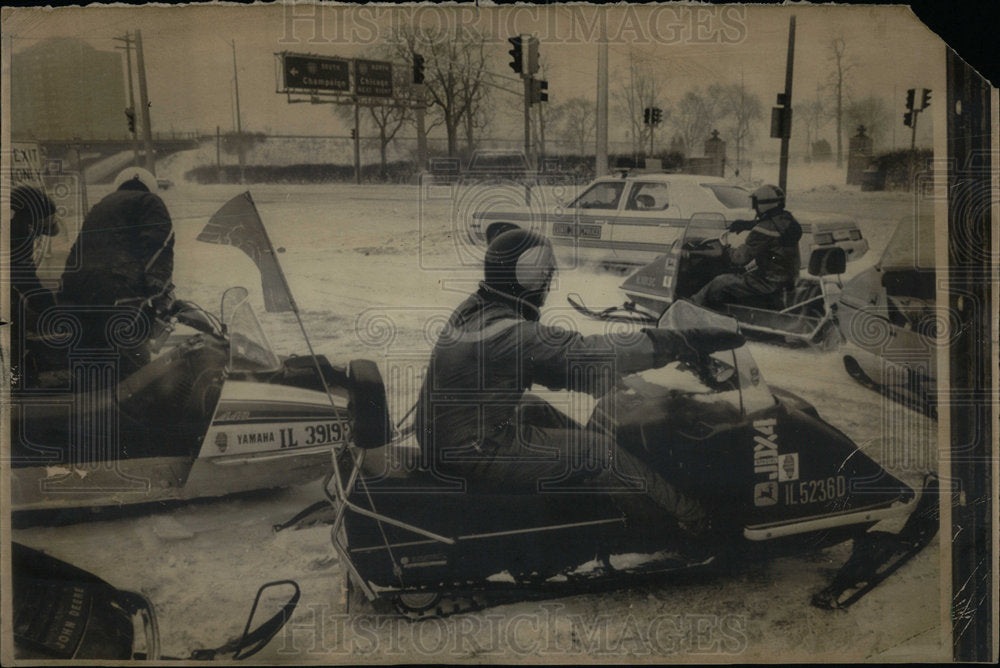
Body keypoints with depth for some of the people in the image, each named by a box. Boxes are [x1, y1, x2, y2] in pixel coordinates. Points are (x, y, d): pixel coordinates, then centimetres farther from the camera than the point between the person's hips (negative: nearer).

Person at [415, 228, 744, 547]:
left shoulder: (474, 308, 3)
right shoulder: (512, 334, -26)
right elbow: (588, 353, -26)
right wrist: (687, 341, -22)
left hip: (438, 432, 10)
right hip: (472, 454, -10)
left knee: (538, 410, 26)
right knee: (597, 451, -9)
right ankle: (694, 524, 5)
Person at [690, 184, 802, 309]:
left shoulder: (764, 230, -25)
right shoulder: (787, 219, 3)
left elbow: (743, 256, -18)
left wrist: (728, 252, 2)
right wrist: (747, 224, 28)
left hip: (768, 282, -10)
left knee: (720, 283, -4)